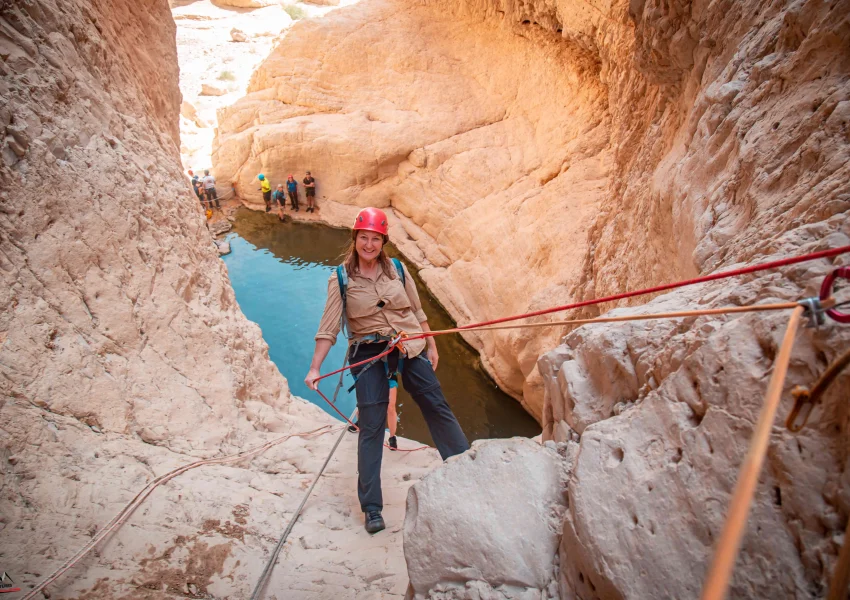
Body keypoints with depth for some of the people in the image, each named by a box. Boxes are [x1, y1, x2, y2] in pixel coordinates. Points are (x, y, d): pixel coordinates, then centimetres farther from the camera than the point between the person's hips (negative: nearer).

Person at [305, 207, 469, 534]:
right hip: (370, 356, -2)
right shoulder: (340, 279, -4)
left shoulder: (397, 269, 2)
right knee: (371, 427, -1)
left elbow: (417, 312, 10)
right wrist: (315, 368, -11)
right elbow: (328, 328, -5)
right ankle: (371, 507, 11)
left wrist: (431, 346, 12)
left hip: (410, 348, 3)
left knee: (438, 408, 7)